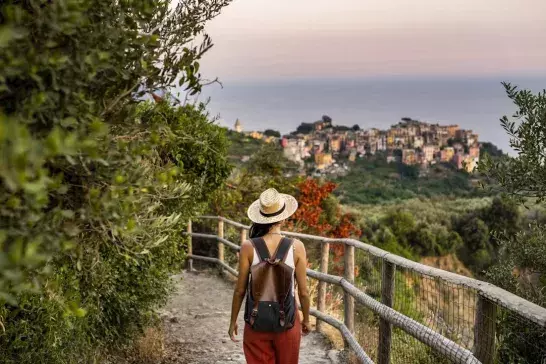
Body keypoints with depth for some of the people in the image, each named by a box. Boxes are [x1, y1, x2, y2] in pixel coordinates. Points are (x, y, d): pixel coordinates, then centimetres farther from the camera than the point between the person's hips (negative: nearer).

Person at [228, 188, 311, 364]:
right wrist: (306, 320, 11)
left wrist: (233, 321, 8)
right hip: (287, 322, 0)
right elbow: (303, 292, -6)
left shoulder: (248, 247, -12)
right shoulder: (296, 247, -12)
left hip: (256, 322, 0)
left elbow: (240, 290, -6)